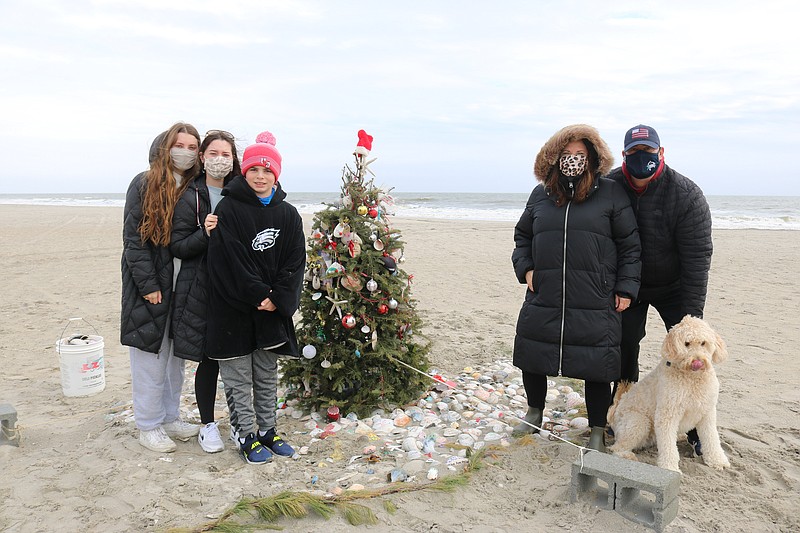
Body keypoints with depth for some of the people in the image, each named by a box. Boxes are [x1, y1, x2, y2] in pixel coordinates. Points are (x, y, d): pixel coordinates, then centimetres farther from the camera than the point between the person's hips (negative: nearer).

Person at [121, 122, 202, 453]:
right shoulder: (144, 185, -6)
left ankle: (171, 419, 28)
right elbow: (133, 239, -10)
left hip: (182, 286, 5)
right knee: (151, 355, 3)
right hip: (150, 286, -5)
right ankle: (148, 426, 17)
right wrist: (148, 285, -15)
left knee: (176, 355, 13)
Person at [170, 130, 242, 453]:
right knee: (208, 359, 4)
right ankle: (207, 424, 22)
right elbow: (178, 247, -7)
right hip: (201, 290, -3)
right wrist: (205, 233, -23)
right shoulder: (190, 197, -3)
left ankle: (238, 418, 27)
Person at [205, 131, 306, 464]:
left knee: (267, 376, 14)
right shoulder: (229, 208, -6)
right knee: (239, 377, 5)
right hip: (235, 309, -3)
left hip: (273, 310, 4)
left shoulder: (288, 214, 5)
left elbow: (295, 262, 1)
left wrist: (278, 298, -11)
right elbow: (229, 259, -13)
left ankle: (267, 431, 27)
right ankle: (246, 436, 18)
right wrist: (259, 295, -16)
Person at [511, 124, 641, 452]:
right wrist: (526, 268, 6)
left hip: (596, 302, -3)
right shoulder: (540, 195, 11)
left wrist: (626, 288, -1)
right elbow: (522, 236, 21)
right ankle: (534, 413, 38)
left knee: (596, 366, 3)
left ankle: (598, 432, 24)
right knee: (531, 358, 11)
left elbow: (630, 245, 4)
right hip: (543, 298, 3)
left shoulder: (611, 194, 2)